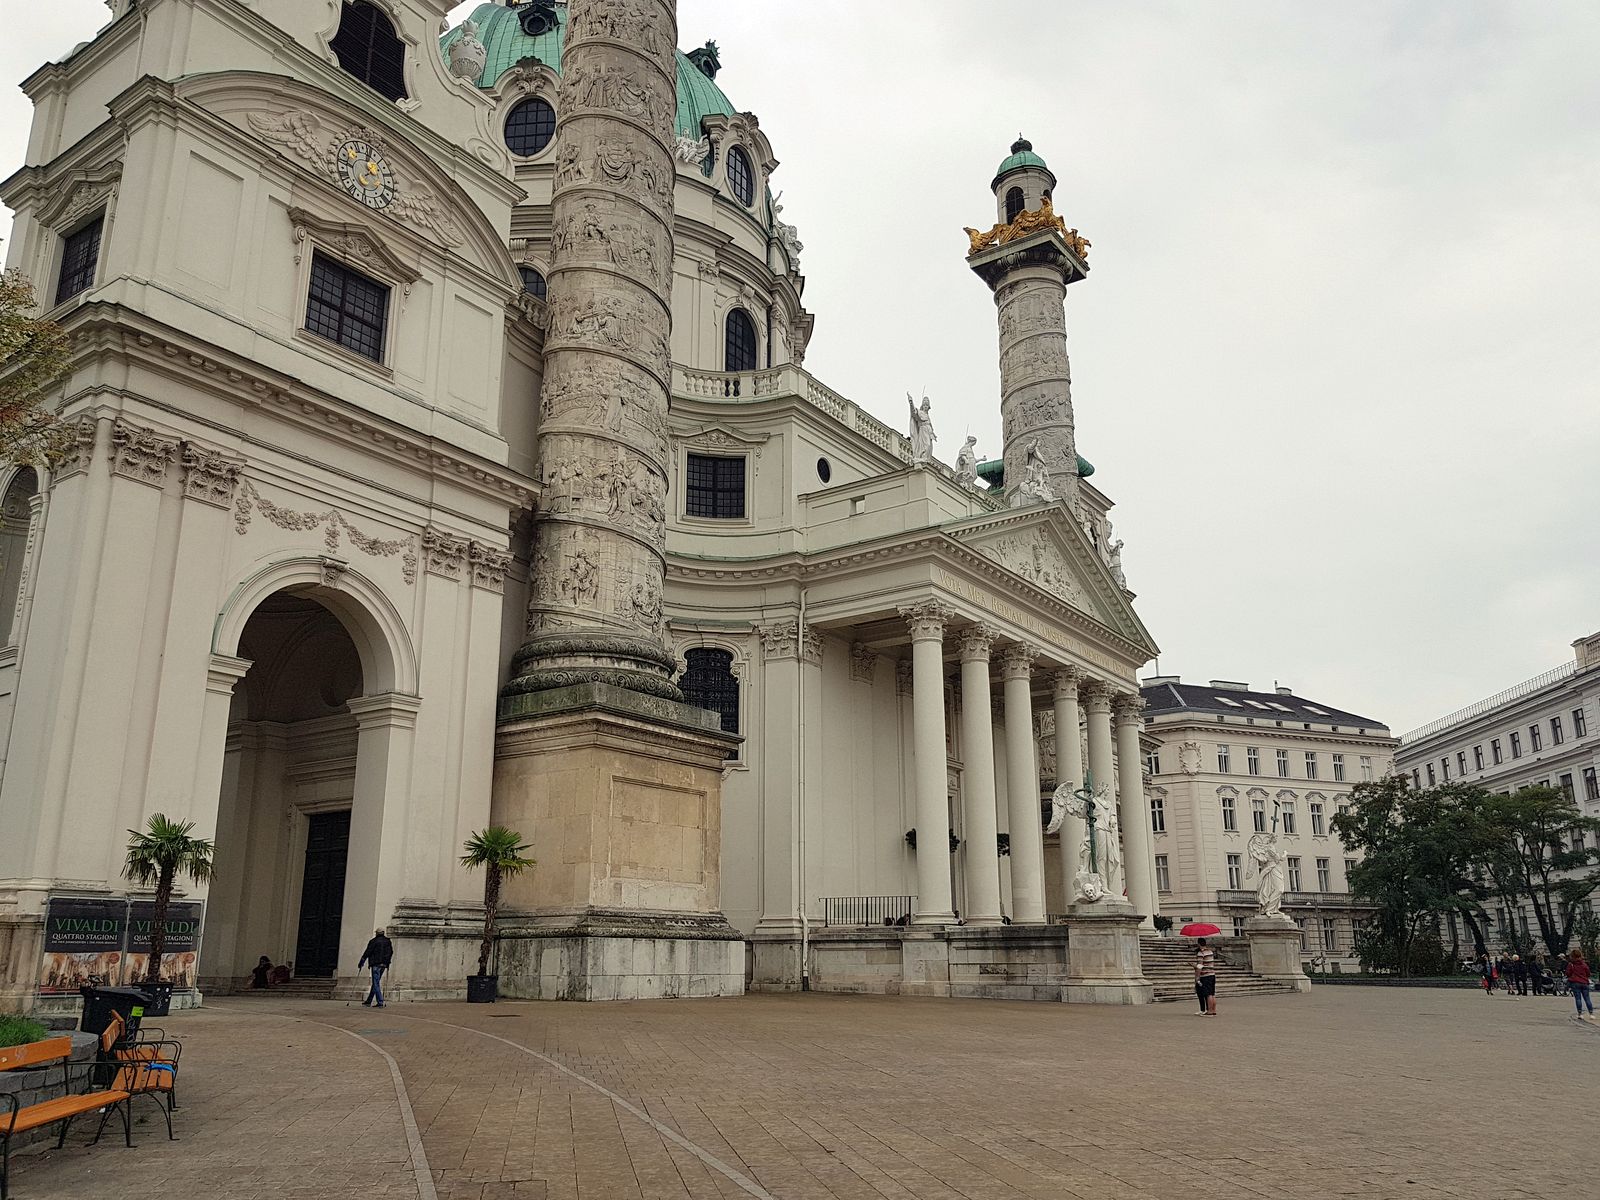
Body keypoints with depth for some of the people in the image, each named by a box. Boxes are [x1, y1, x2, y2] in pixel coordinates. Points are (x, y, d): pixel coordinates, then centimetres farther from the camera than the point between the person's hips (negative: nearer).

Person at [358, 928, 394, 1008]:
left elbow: (367, 953, -5)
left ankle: (380, 1002, -12)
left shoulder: (373, 941, -6)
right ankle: (369, 1001, 25)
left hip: (376, 964, -6)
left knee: (376, 983, -4)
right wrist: (387, 963, 27)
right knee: (376, 983, 17)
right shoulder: (388, 942, 12)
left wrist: (361, 963, 2)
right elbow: (391, 952, 18)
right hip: (384, 965, 6)